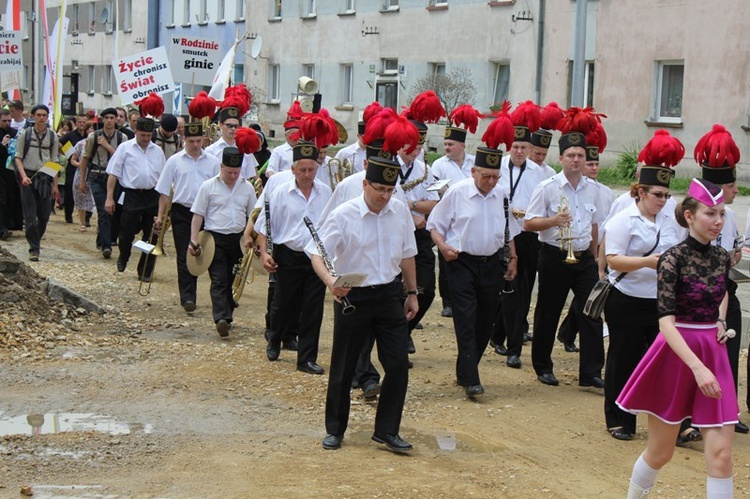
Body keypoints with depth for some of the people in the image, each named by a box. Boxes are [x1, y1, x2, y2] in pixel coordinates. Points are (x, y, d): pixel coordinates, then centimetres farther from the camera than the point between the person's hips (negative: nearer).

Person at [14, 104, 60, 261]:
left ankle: (35, 241, 27)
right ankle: (34, 249, -2)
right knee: (30, 216, -6)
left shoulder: (52, 136, 7)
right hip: (28, 177, -2)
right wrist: (23, 176, -14)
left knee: (44, 215, 4)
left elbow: (54, 162, 11)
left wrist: (55, 185, 7)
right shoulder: (25, 134, 1)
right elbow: (18, 157, 1)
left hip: (45, 178, 2)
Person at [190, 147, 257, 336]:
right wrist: (194, 240, -7)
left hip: (238, 239, 4)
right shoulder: (209, 186, -1)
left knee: (233, 281, 11)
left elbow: (252, 216, 14)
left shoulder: (247, 188, 8)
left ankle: (227, 317, 23)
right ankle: (221, 319, -23)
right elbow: (198, 215, 0)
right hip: (215, 238, -4)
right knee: (219, 281, -12)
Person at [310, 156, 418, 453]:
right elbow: (316, 252, -15)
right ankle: (335, 430, 25)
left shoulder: (400, 211, 1)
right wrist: (330, 281, -33)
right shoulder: (343, 215, -13)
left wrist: (412, 293, 13)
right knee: (343, 368, 7)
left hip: (389, 295, 4)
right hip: (352, 297, -3)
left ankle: (386, 431, 13)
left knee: (398, 364, 0)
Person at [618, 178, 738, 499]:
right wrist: (697, 367, -31)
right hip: (676, 355, -4)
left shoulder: (722, 258, 4)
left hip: (714, 355, 5)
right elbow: (666, 321, -22)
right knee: (660, 452, 9)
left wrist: (720, 321, 7)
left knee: (720, 454, -4)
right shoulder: (673, 259, -14)